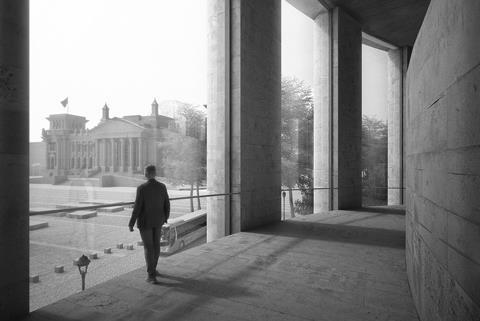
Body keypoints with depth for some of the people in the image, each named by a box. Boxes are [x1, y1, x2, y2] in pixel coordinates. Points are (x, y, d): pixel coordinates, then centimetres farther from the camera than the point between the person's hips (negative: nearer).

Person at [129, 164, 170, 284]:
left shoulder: (142, 188, -19)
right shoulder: (162, 187, -5)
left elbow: (137, 207, -18)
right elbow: (167, 205, 0)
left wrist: (131, 223, -8)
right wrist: (165, 218, 17)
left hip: (145, 221, -4)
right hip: (158, 220, 4)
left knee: (149, 248, 3)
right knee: (156, 244, 19)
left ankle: (152, 276, 5)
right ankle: (152, 268, 33)